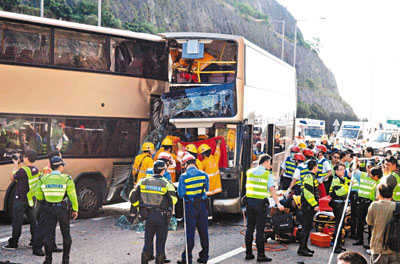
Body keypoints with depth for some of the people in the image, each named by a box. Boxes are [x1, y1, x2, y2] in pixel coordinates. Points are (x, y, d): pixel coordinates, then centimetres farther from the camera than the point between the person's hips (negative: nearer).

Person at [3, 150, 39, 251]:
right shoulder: (36, 170, 2)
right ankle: (35, 241, 17)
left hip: (20, 200, -7)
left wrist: (15, 164, -1)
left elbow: (12, 178, -7)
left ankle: (13, 243, 7)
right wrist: (19, 164, 11)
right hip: (31, 199, 7)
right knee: (33, 220, 13)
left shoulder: (23, 170, -22)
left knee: (17, 222, 1)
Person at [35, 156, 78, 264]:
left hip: (49, 209, 1)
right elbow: (73, 196, -10)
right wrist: (75, 210, 1)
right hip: (63, 209, -1)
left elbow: (39, 196, 2)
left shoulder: (43, 179, -4)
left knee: (49, 234, 7)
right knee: (66, 234, 13)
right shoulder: (67, 179, -11)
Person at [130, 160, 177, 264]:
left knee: (148, 239, 15)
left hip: (148, 215, 3)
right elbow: (173, 199, -9)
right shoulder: (166, 184, -10)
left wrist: (139, 208, 17)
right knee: (161, 240, 7)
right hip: (162, 216, -3)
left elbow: (133, 197, 3)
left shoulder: (143, 182, 1)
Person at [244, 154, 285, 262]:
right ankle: (261, 255, 3)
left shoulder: (250, 172, 9)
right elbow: (272, 189, -16)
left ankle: (248, 253, 16)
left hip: (249, 201, 5)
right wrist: (278, 203, -18)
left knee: (250, 228, 11)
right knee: (260, 230, -1)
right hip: (261, 203, -5)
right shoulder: (268, 174, -6)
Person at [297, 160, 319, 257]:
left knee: (308, 227, 15)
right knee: (306, 227, -9)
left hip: (309, 207, 11)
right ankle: (301, 249, -7)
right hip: (308, 207, -11)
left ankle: (304, 247, 21)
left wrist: (315, 204, 24)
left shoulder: (311, 176, 19)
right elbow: (308, 192, -23)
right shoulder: (310, 177, -14)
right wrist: (314, 205, -22)